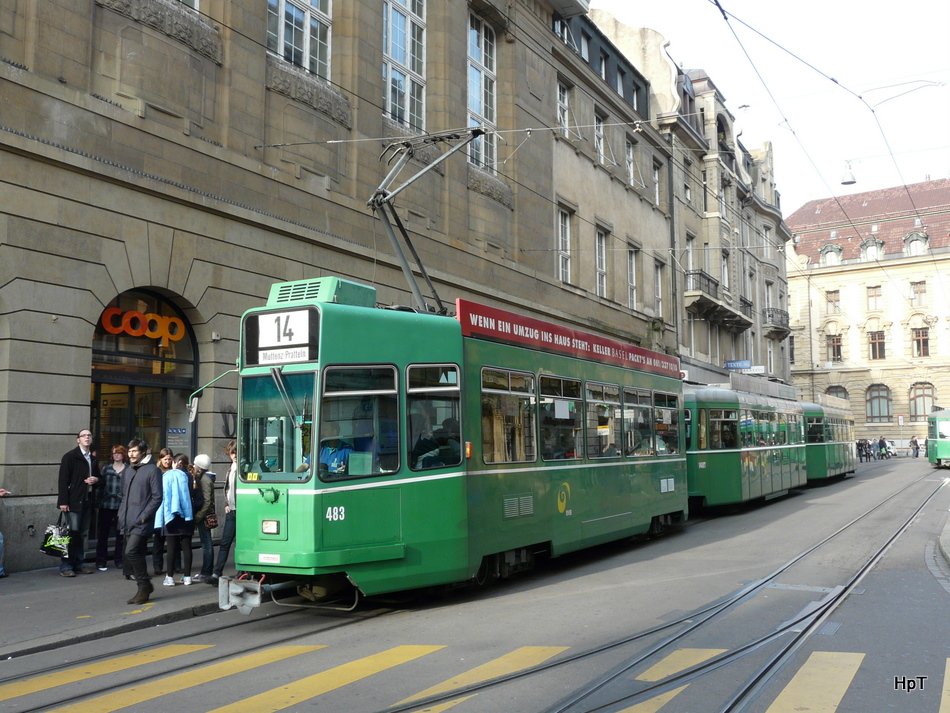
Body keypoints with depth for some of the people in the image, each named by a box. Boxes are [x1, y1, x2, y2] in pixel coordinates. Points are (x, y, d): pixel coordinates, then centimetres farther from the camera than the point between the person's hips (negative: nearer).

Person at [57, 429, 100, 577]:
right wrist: (63, 501, -16)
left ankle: (78, 564, 15)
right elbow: (63, 480, -9)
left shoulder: (93, 459, 17)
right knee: (72, 533, -8)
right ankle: (65, 566, -2)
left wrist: (96, 480, 3)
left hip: (88, 501, 6)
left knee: (80, 534, 10)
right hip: (74, 501, -6)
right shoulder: (70, 456, -3)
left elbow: (98, 477, 28)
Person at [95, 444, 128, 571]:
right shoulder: (106, 469, 10)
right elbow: (100, 485, 10)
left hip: (121, 506, -2)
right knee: (103, 534, 3)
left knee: (120, 534, 5)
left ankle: (119, 560, 17)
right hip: (106, 506, 2)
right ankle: (100, 562, 10)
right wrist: (100, 501, 0)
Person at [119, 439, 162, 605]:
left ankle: (144, 586, -4)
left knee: (131, 552, -18)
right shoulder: (128, 472, 18)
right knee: (134, 556, 9)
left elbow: (157, 497, -10)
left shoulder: (152, 470, -5)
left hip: (142, 522, -7)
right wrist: (121, 516, 11)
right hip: (128, 522, 7)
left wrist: (143, 516, -16)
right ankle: (143, 588, 21)